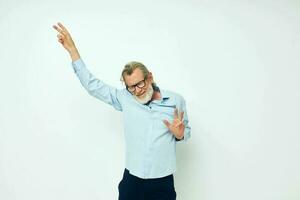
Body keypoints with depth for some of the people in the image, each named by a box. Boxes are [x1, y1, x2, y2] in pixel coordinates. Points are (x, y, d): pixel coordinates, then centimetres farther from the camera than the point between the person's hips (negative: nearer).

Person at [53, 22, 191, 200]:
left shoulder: (176, 100, -4)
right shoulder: (125, 99, -4)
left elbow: (186, 132, 9)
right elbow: (93, 85, -2)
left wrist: (179, 134, -14)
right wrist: (72, 49, -5)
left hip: (163, 183, 0)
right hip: (132, 180, 1)